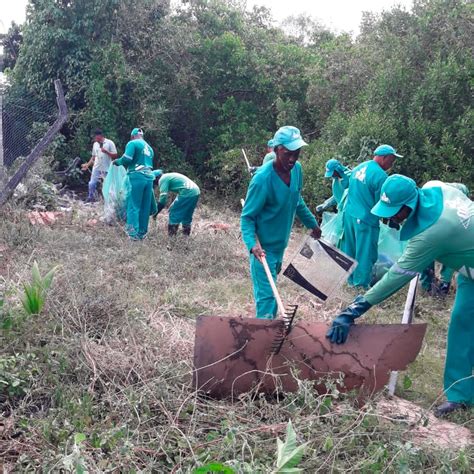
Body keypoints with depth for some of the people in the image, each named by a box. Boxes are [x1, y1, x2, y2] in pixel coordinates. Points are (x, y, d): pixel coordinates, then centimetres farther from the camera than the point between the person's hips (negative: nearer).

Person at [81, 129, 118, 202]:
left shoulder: (110, 143, -6)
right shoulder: (95, 144, 10)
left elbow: (115, 155, -8)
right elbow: (93, 157, 18)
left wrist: (106, 151, -20)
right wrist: (88, 164, 8)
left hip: (107, 169, -4)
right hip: (96, 169, 4)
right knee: (92, 184, -1)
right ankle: (90, 199, 12)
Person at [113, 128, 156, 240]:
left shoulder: (132, 143, 0)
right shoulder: (149, 147, 22)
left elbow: (127, 159, -12)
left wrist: (118, 162, 6)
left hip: (137, 177, -6)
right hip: (149, 177, 6)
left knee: (134, 206, -4)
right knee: (145, 207, 9)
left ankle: (133, 233, -10)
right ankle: (142, 233, 13)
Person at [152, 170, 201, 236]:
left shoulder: (163, 179, -1)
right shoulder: (170, 176, 27)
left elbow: (163, 196, -9)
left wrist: (156, 212, -3)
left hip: (187, 193, -9)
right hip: (196, 191, 9)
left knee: (174, 212, 1)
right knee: (187, 215, 20)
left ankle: (171, 235, 2)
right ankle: (186, 233, 27)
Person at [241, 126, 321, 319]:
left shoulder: (296, 169, -3)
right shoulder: (262, 178, -25)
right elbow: (247, 217, -20)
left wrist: (312, 224, 25)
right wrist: (253, 244, -35)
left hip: (281, 243, 7)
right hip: (264, 247, -7)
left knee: (269, 289, 19)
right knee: (267, 296, -7)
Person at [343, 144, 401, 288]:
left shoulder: (358, 167, 7)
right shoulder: (380, 175, -17)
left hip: (349, 214, 8)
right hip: (365, 219, -8)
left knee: (350, 250, 18)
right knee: (365, 253, 5)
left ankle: (350, 278, 30)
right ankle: (361, 283, 14)